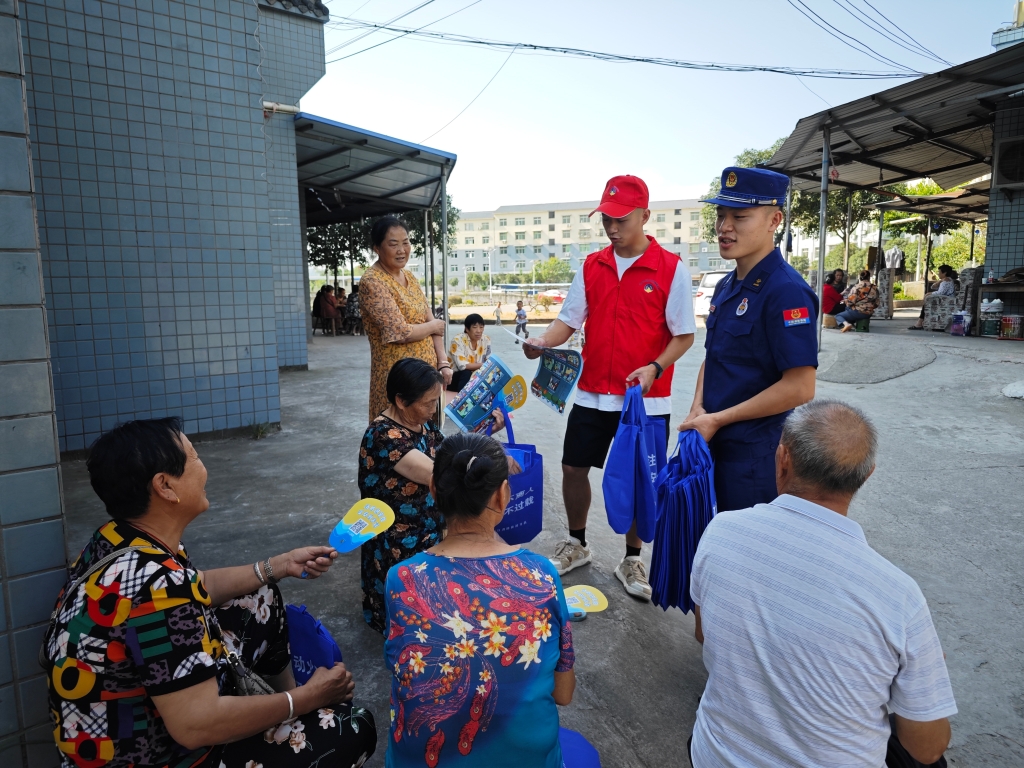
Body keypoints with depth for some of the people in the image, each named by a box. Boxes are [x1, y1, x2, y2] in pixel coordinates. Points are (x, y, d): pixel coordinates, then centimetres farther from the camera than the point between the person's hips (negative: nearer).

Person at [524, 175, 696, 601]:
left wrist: (654, 368, -22)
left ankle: (632, 560, 29)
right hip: (592, 393, 4)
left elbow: (684, 335, -6)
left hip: (646, 398, -3)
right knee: (573, 468, 10)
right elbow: (569, 320, 4)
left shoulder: (671, 269, -7)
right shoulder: (591, 266, 5)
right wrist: (542, 342, -16)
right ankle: (576, 544, 34)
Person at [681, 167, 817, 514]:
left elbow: (799, 387, -22)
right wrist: (698, 409, -2)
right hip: (717, 445, 8)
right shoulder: (725, 287, 9)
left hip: (757, 454, -8)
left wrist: (716, 420, -16)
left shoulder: (786, 290, -18)